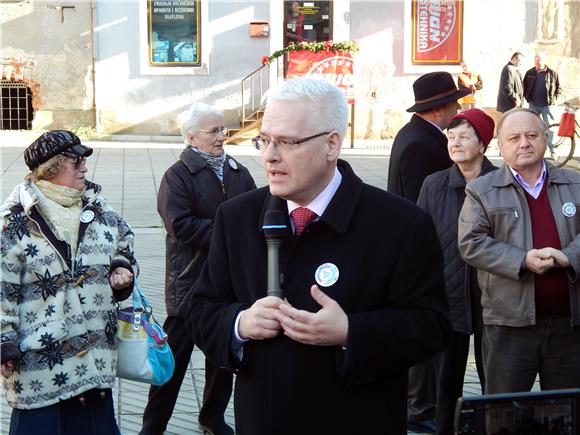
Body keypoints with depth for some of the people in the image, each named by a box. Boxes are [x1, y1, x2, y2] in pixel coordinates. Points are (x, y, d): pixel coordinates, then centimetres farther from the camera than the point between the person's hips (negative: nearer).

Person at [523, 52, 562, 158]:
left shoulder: (552, 73, -3)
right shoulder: (530, 73, 3)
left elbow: (559, 88, 6)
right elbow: (524, 86, 15)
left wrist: (554, 98, -3)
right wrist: (527, 97, 5)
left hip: (547, 105, -3)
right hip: (533, 105, 3)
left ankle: (552, 150, 1)